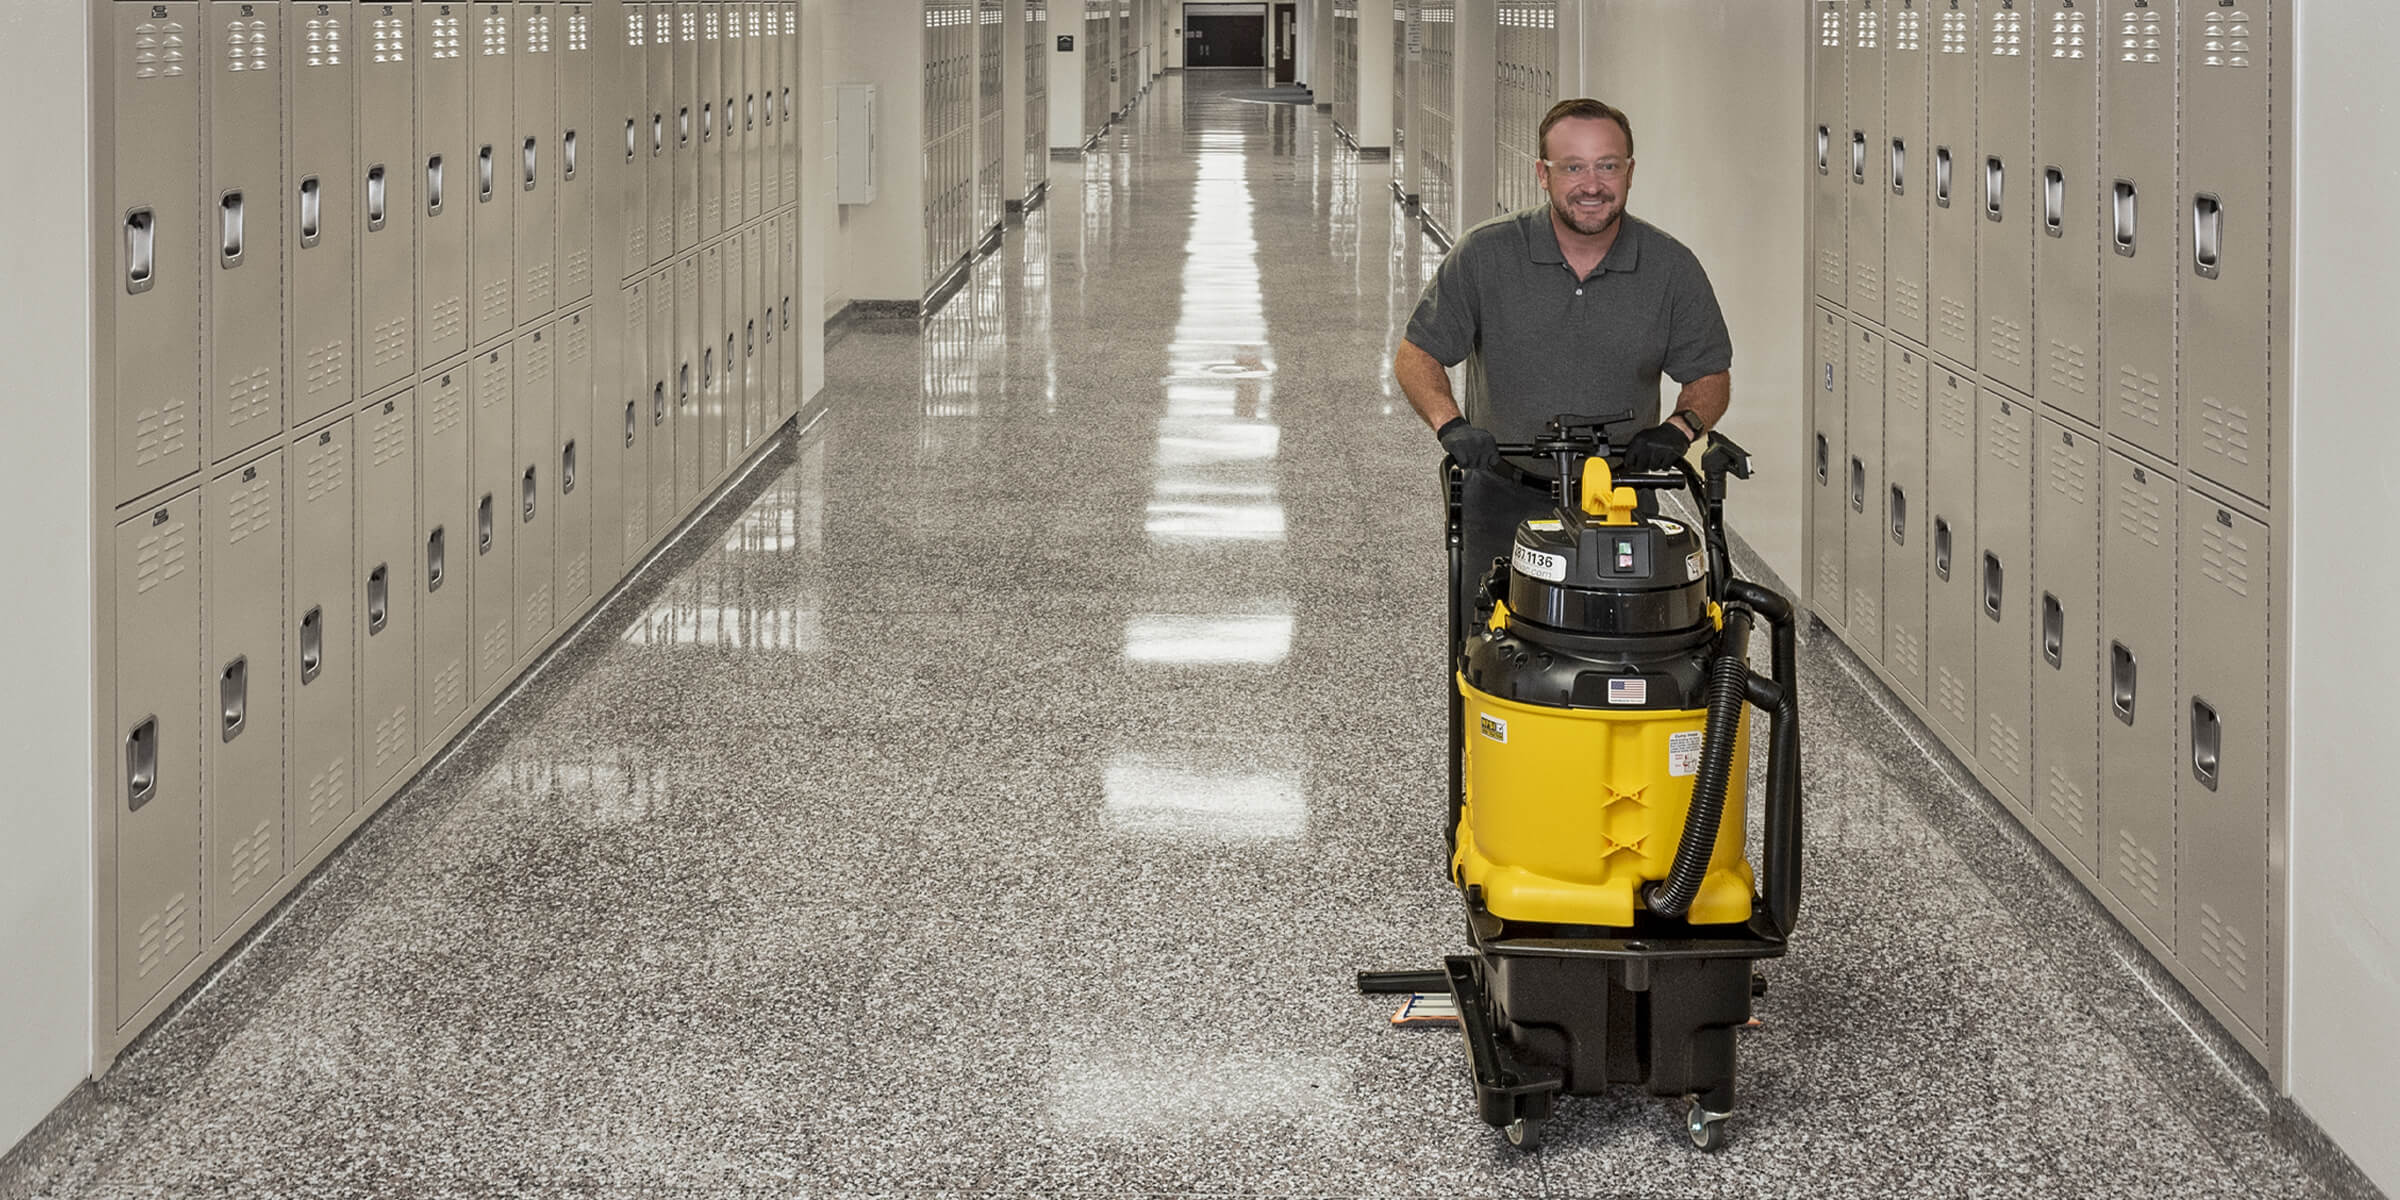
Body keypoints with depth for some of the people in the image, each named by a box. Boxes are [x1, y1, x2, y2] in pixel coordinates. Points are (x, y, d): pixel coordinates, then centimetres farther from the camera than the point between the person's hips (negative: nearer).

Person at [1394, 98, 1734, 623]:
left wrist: (1679, 428, -11)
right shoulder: (1484, 256, -4)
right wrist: (1450, 424, -17)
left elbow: (1710, 376, 9)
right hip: (1505, 496, 0)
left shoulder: (1673, 269, -1)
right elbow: (1417, 354, 1)